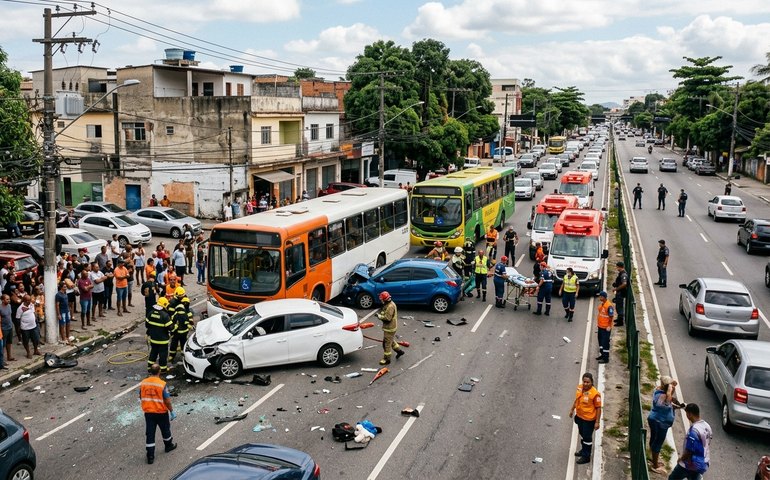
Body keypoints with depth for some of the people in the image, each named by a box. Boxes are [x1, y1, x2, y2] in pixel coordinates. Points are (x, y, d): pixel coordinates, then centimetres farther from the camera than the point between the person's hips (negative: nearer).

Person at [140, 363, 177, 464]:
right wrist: (172, 411, -3)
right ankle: (169, 445, 41)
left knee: (149, 433, 8)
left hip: (148, 412, 3)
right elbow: (167, 401, -16)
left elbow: (141, 398, 6)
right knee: (165, 430, 20)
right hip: (161, 412, -3)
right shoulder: (162, 384, -20)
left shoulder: (143, 383, -6)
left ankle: (150, 456, 9)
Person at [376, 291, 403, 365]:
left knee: (387, 344, 0)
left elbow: (387, 318, -29)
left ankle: (387, 359, 9)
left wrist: (379, 316, -17)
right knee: (391, 340, 27)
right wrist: (381, 313, 3)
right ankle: (399, 351, 39)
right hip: (391, 327, 11)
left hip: (389, 328, -11)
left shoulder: (390, 306, -26)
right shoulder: (390, 304, 6)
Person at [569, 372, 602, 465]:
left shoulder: (595, 394, -27)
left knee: (587, 437, 9)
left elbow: (598, 408, -20)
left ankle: (586, 456, 25)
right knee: (582, 434, 26)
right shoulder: (580, 388, -8)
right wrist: (572, 409, 18)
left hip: (589, 419, -7)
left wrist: (597, 422, -18)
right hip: (579, 416, 7)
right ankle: (584, 449, 48)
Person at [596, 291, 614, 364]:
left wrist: (609, 326, -18)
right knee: (600, 341, 20)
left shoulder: (609, 306, -22)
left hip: (606, 328, -9)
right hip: (600, 326, 9)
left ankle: (606, 358, 6)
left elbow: (611, 317, -20)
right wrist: (598, 323, 20)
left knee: (605, 343, -2)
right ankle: (602, 354, 36)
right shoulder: (601, 304, 6)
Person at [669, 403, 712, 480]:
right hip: (704, 464, 8)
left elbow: (689, 451, -23)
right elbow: (705, 445, 12)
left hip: (692, 465, -8)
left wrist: (681, 459, -6)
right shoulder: (707, 426, 0)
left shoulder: (694, 430, -28)